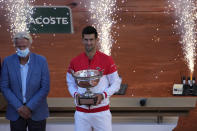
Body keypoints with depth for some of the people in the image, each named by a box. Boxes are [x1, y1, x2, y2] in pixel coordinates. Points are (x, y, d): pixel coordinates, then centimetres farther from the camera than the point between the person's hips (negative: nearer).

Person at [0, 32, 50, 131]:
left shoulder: (41, 61, -5)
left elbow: (45, 88, -6)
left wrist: (29, 107, -12)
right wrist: (19, 107, -11)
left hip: (37, 112, -1)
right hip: (15, 113, 1)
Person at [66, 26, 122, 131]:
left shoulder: (107, 60, -4)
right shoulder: (75, 62, 2)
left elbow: (116, 83, 1)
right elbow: (70, 83, 13)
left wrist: (103, 95, -14)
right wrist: (75, 94, -8)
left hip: (101, 111, -2)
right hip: (81, 112, 2)